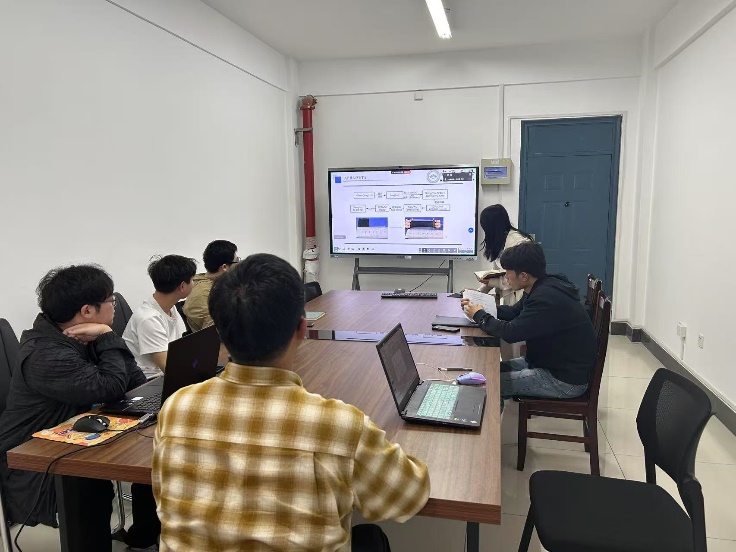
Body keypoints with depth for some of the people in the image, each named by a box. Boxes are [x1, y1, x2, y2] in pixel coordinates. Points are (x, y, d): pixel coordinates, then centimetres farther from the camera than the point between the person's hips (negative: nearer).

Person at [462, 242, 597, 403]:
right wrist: (481, 305, 1)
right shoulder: (542, 289, 2)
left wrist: (479, 316, -12)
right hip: (552, 363, 10)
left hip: (566, 379, -10)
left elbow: (511, 333, -29)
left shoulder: (548, 299, -29)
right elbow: (514, 313, 14)